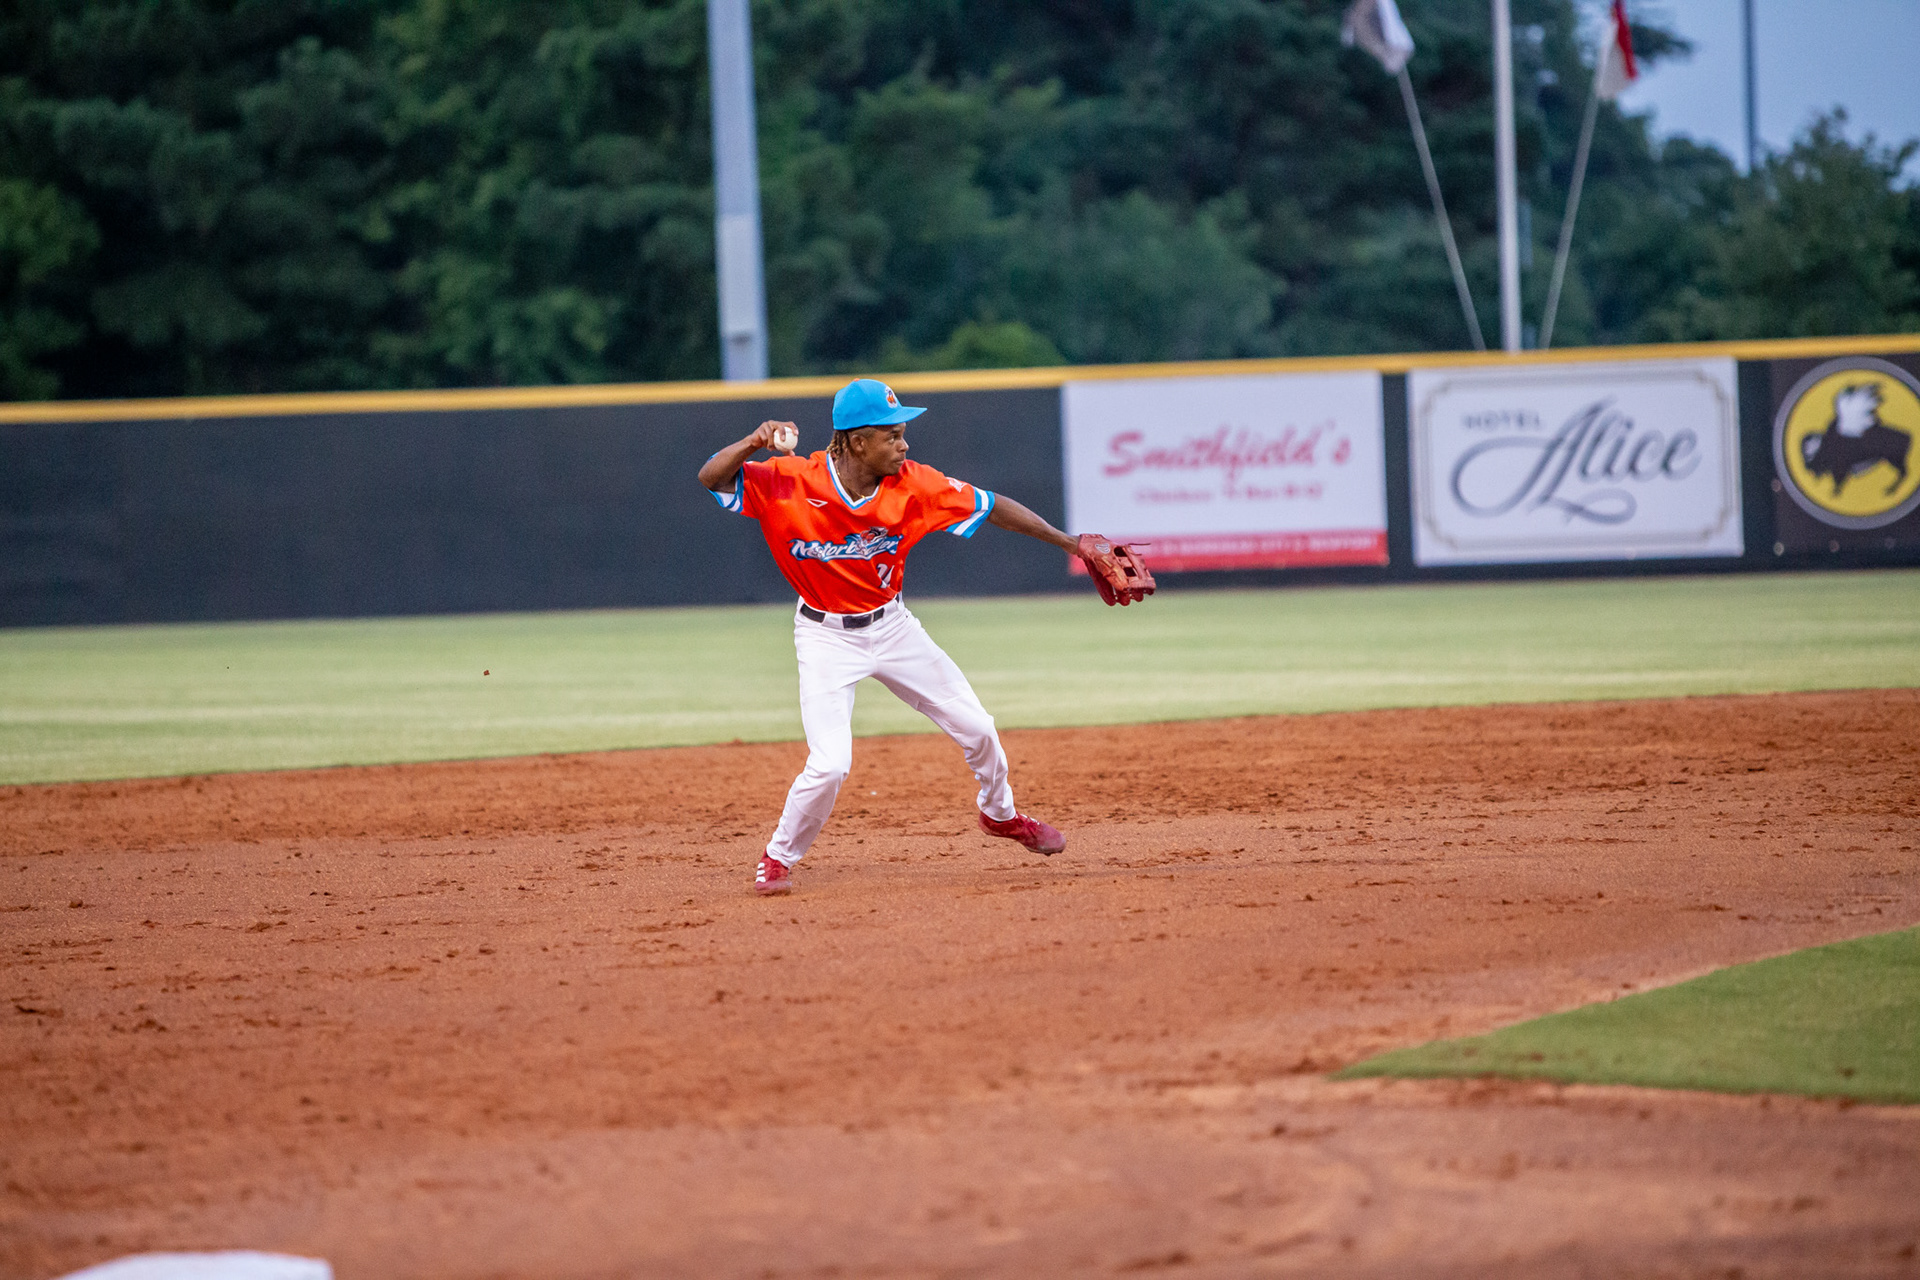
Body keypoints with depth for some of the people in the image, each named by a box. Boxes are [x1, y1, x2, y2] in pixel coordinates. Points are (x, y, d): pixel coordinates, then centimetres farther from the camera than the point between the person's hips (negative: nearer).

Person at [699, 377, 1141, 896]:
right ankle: (777, 860, 8)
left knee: (976, 729, 10)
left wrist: (1071, 544, -10)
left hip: (892, 627, 4)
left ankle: (999, 813, 41)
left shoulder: (912, 485, -17)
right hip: (826, 637, -4)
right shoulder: (791, 483, -24)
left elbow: (990, 506, -9)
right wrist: (755, 442, -46)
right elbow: (712, 477, -28)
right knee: (829, 764, -18)